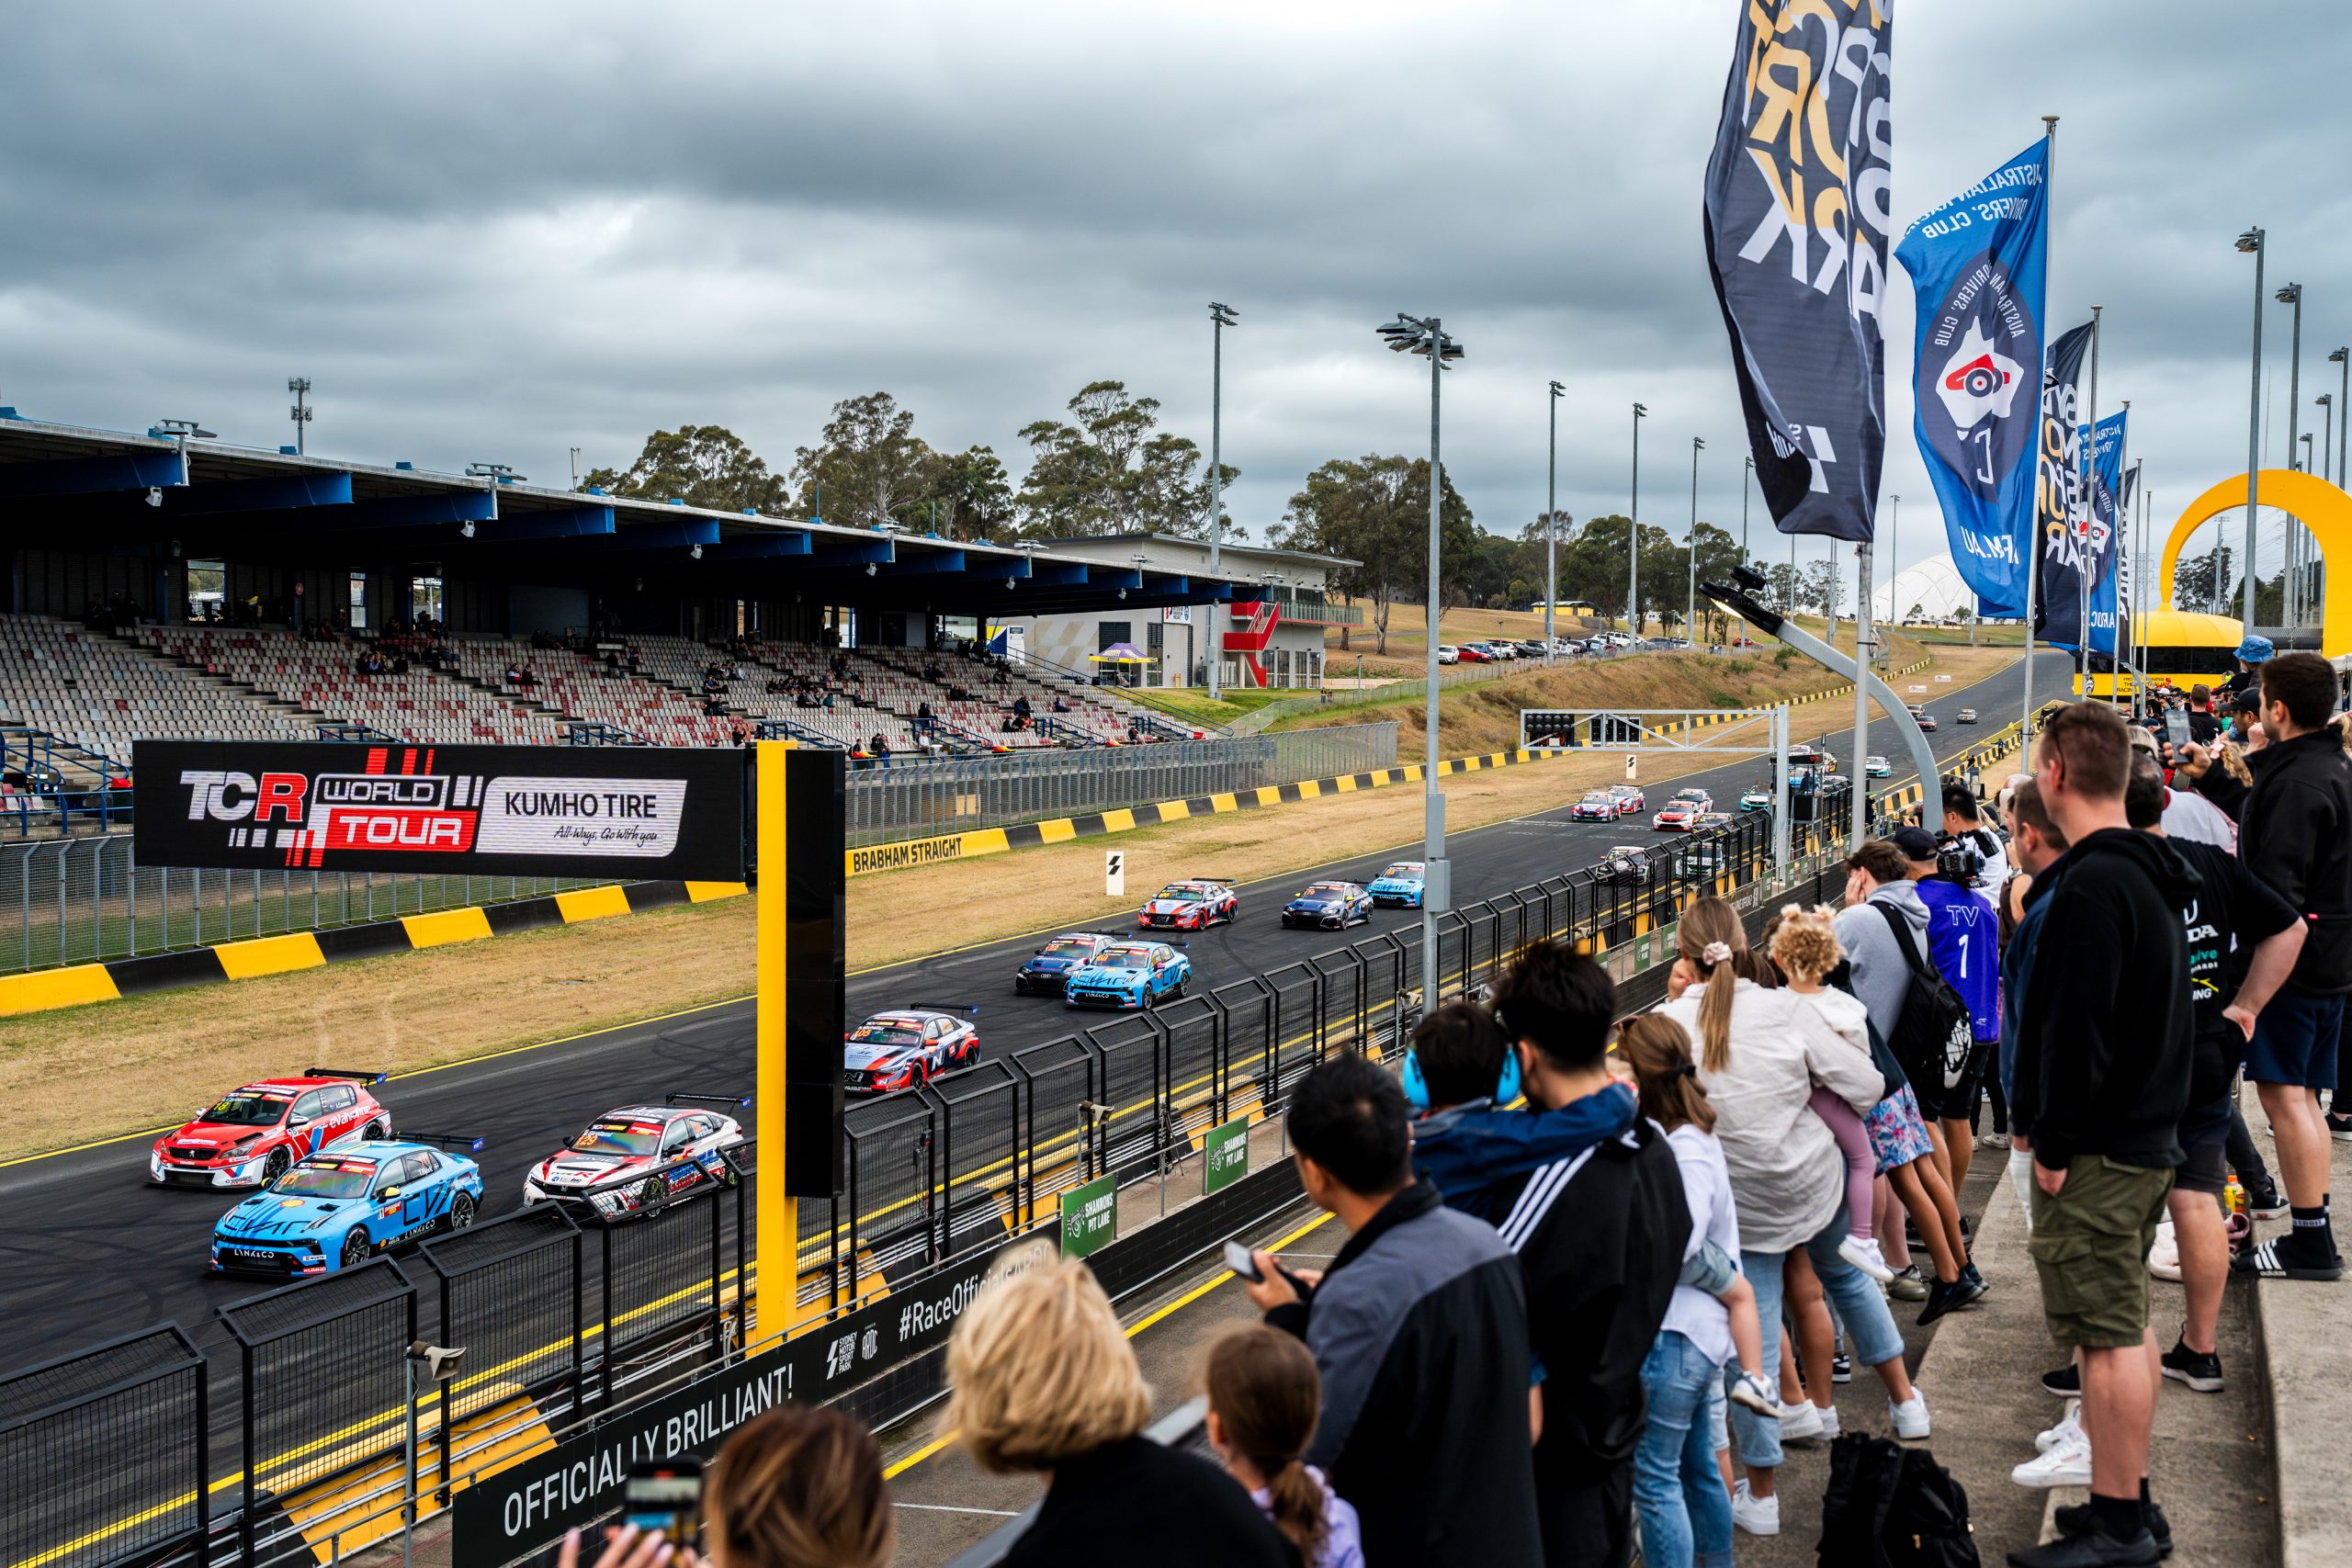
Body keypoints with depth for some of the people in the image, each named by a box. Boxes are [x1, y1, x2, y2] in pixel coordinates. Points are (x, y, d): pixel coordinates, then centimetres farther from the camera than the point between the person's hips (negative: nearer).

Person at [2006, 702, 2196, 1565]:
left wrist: (2055, 1142, -16)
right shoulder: (2153, 872, 12)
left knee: (2107, 1333, -4)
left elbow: (2077, 1029, -23)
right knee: (2125, 1324, 18)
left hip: (2097, 1147, -10)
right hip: (2148, 1135, 10)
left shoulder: (2091, 886, -20)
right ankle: (2126, 1490, 27)